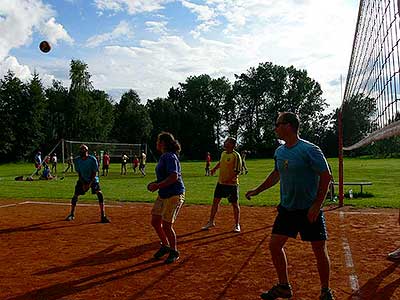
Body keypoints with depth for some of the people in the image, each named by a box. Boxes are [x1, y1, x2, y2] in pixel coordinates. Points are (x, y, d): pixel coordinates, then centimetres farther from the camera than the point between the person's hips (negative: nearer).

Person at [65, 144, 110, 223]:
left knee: (99, 194, -21)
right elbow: (79, 173, -4)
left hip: (93, 179, -3)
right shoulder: (77, 160, -9)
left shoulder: (92, 159, -18)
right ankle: (72, 214, 23)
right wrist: (83, 184, -12)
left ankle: (103, 216, -17)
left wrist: (90, 183, -21)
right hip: (82, 180, 3)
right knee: (75, 196, 0)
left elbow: (94, 173, -14)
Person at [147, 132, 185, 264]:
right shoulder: (164, 157, 14)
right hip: (163, 195, 10)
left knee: (166, 225, -4)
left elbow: (174, 177, -27)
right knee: (155, 221, 13)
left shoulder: (170, 157, -17)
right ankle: (165, 246, 33)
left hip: (174, 195, -10)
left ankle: (174, 252, 15)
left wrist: (158, 185, -23)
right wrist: (156, 183, 9)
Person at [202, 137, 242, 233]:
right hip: (220, 182, 7)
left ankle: (237, 225, 17)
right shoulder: (223, 153, 7)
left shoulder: (236, 155, -15)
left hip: (232, 184, -7)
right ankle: (211, 222, 24)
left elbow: (237, 171, -18)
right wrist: (215, 168, 12)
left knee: (235, 204, 4)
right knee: (215, 201, 11)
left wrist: (229, 179, -26)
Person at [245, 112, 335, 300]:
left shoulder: (309, 150, -16)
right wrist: (257, 190, 21)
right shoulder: (279, 151, 5)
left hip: (310, 210, -6)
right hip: (287, 208, 7)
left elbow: (326, 176, -16)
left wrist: (316, 206, -20)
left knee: (319, 250, 4)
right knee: (274, 245, 5)